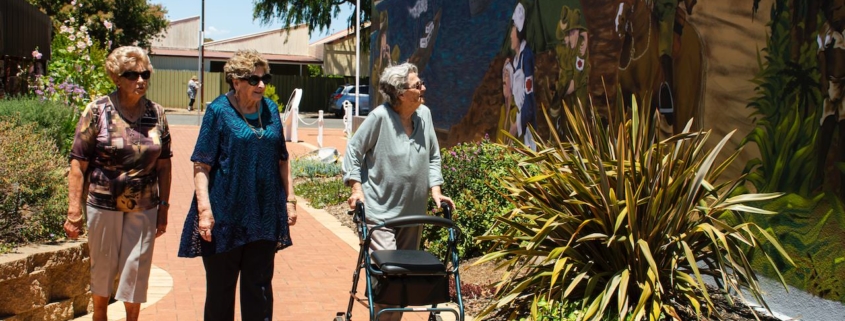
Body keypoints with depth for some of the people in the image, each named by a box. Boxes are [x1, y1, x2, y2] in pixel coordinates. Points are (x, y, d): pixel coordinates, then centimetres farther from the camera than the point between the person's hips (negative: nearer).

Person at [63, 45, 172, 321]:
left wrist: (164, 207, 6)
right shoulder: (97, 111, -7)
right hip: (103, 206, -2)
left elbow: (164, 164, 7)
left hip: (144, 209, 2)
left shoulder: (157, 114, 2)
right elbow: (78, 164, -8)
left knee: (136, 272, 4)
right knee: (101, 270, 13)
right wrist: (74, 211, -11)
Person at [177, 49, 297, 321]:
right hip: (226, 215, -4)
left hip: (264, 215, 4)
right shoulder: (219, 110, -6)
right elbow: (201, 165, -10)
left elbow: (282, 160, 14)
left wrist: (289, 199, 9)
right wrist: (204, 209, -18)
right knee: (220, 288, 8)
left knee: (260, 288, 10)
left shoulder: (270, 109, 7)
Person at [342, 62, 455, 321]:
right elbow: (354, 151, -6)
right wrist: (357, 188, -12)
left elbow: (433, 157, 13)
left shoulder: (424, 114, 3)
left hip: (413, 212, 6)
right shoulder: (380, 117, -14)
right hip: (380, 212, -6)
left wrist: (435, 190, 4)